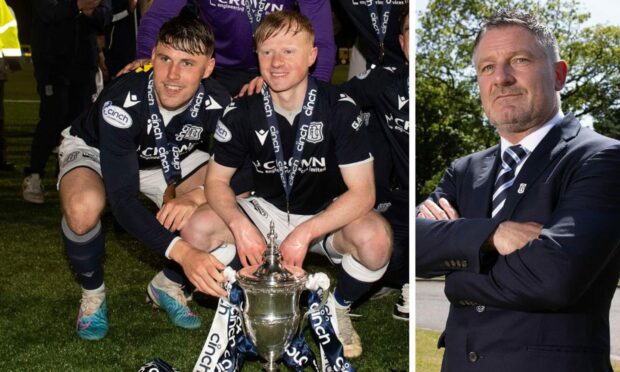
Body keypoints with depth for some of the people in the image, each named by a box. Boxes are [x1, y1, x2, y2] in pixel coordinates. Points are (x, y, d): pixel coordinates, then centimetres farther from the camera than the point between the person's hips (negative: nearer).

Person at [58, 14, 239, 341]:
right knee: (83, 207, -36)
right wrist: (181, 250, -56)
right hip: (95, 151, -3)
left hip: (168, 160, 3)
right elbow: (122, 199, -42)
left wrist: (196, 195, -41)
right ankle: (92, 293, -3)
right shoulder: (121, 102, -37)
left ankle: (168, 285, 3)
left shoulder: (217, 103, -27)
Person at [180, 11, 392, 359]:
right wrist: (240, 224, -28)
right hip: (268, 211, 3)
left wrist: (305, 233, -35)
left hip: (328, 216, -2)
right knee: (197, 231, -22)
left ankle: (339, 309, 0)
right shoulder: (242, 112, -12)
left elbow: (362, 192, -23)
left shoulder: (339, 108, -20)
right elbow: (217, 180, -5)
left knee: (375, 239, -35)